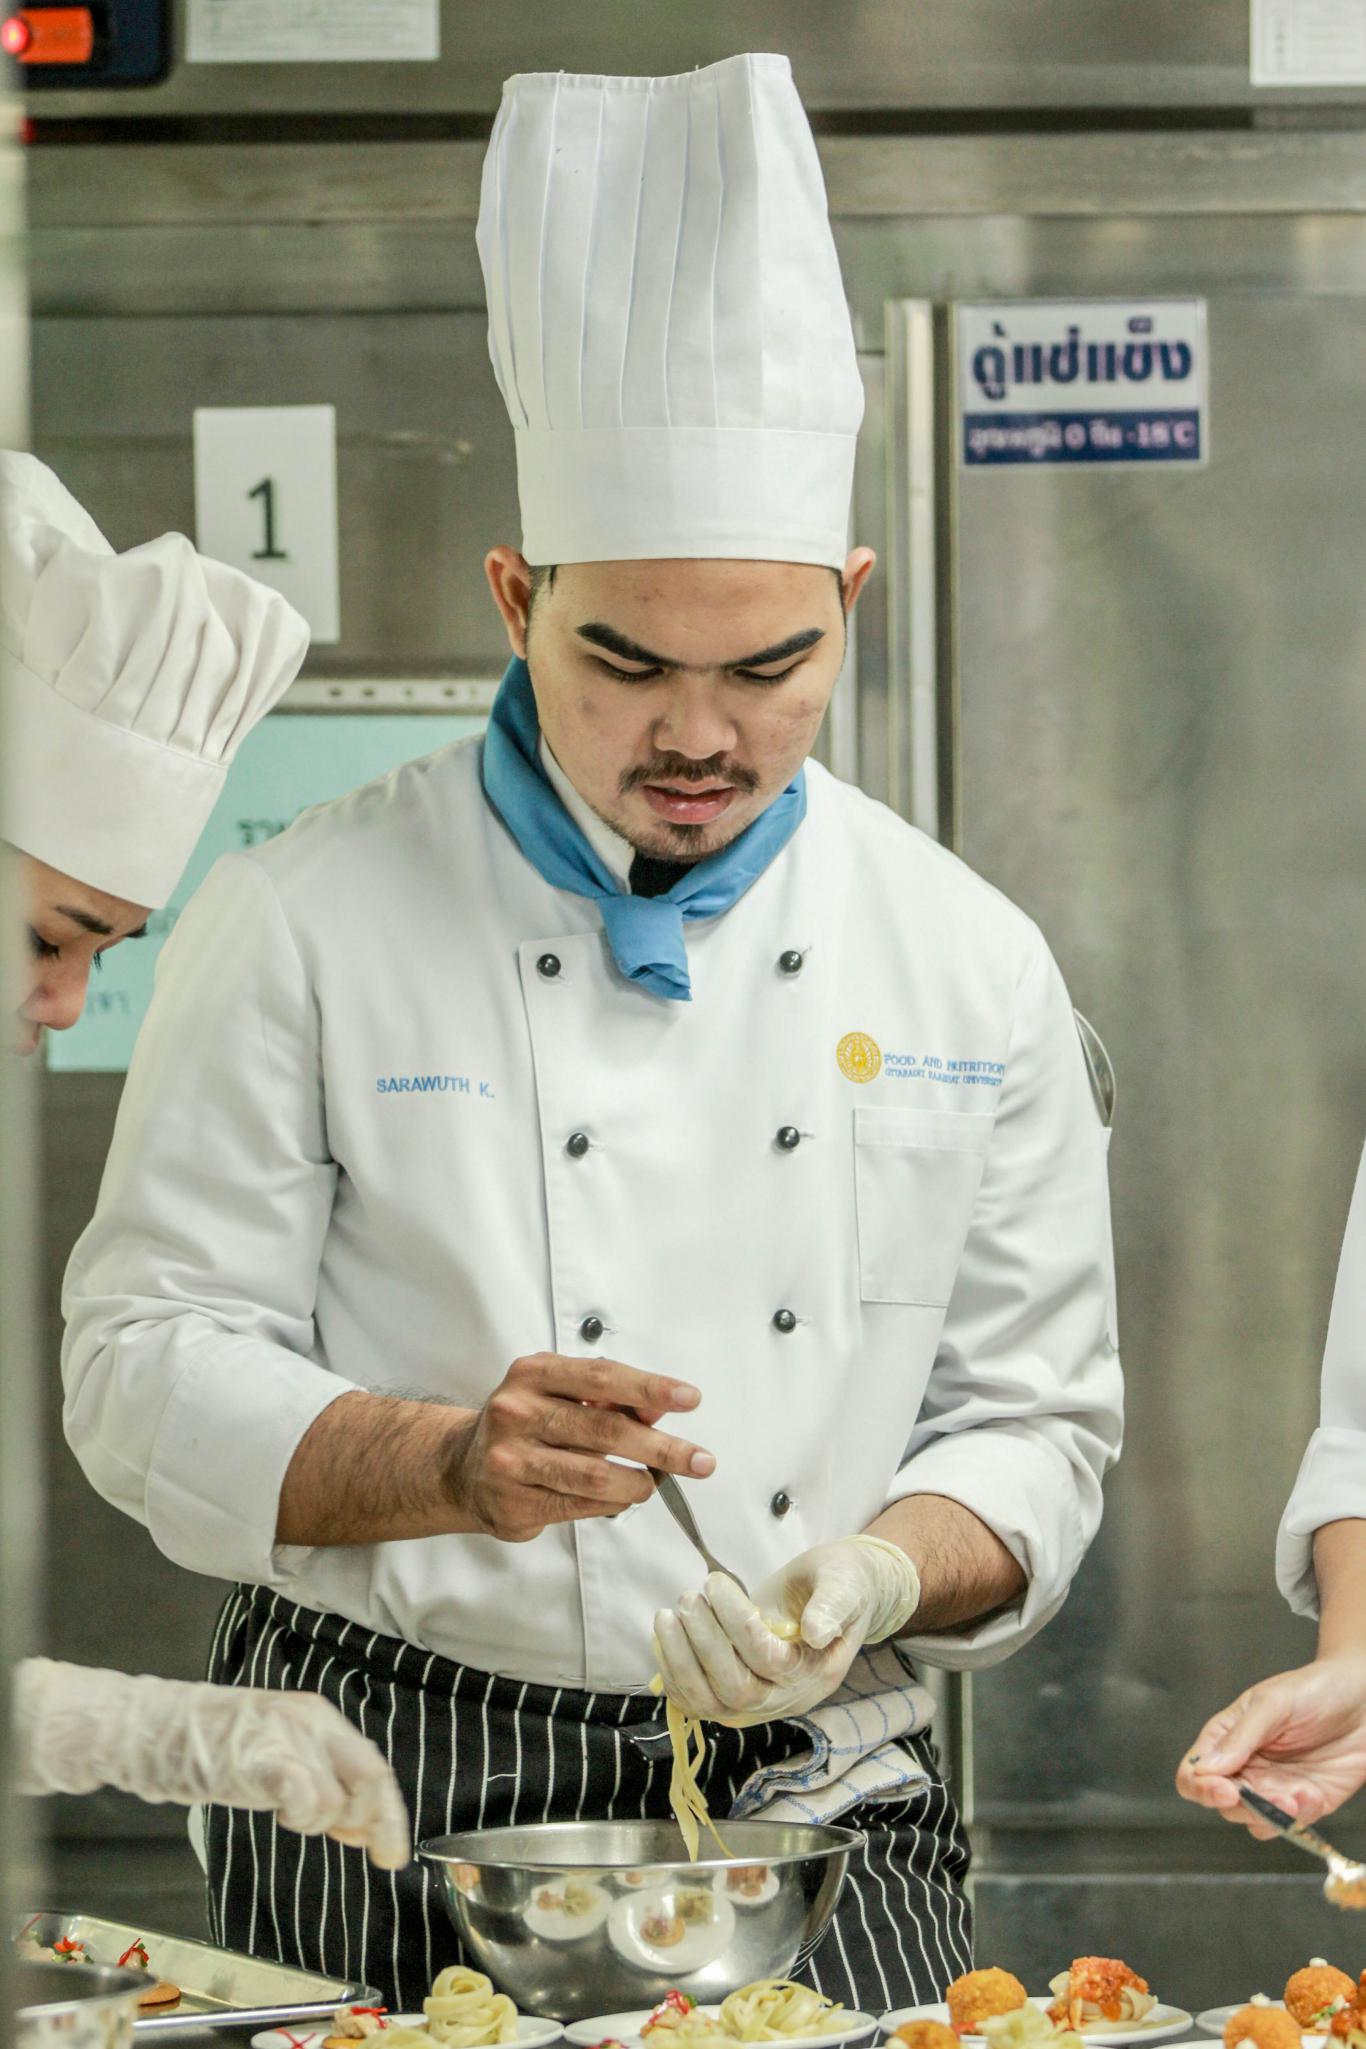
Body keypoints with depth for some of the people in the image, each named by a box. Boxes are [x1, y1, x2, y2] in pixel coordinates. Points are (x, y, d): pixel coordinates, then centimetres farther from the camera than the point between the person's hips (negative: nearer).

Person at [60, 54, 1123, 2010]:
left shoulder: (969, 964, 5)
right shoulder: (307, 927, -3)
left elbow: (1034, 1420, 8)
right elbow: (150, 1369, -4)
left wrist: (878, 1577, -14)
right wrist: (452, 1468, -21)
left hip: (819, 1797, 2)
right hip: (391, 1811, -2)